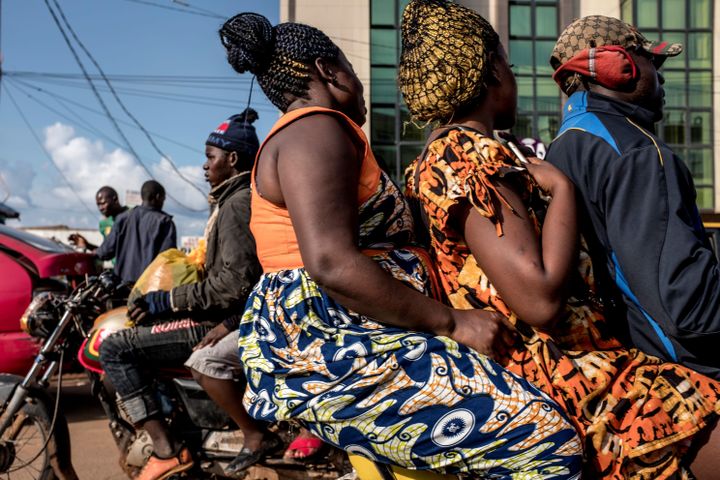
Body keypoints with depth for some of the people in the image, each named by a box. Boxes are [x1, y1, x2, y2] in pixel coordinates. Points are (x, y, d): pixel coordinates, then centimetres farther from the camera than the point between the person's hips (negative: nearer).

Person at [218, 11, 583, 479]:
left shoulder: (298, 138, 24)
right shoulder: (316, 128, -9)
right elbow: (332, 264, -23)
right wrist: (452, 322, -17)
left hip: (325, 344, 11)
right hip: (329, 351, -11)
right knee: (548, 441, -16)